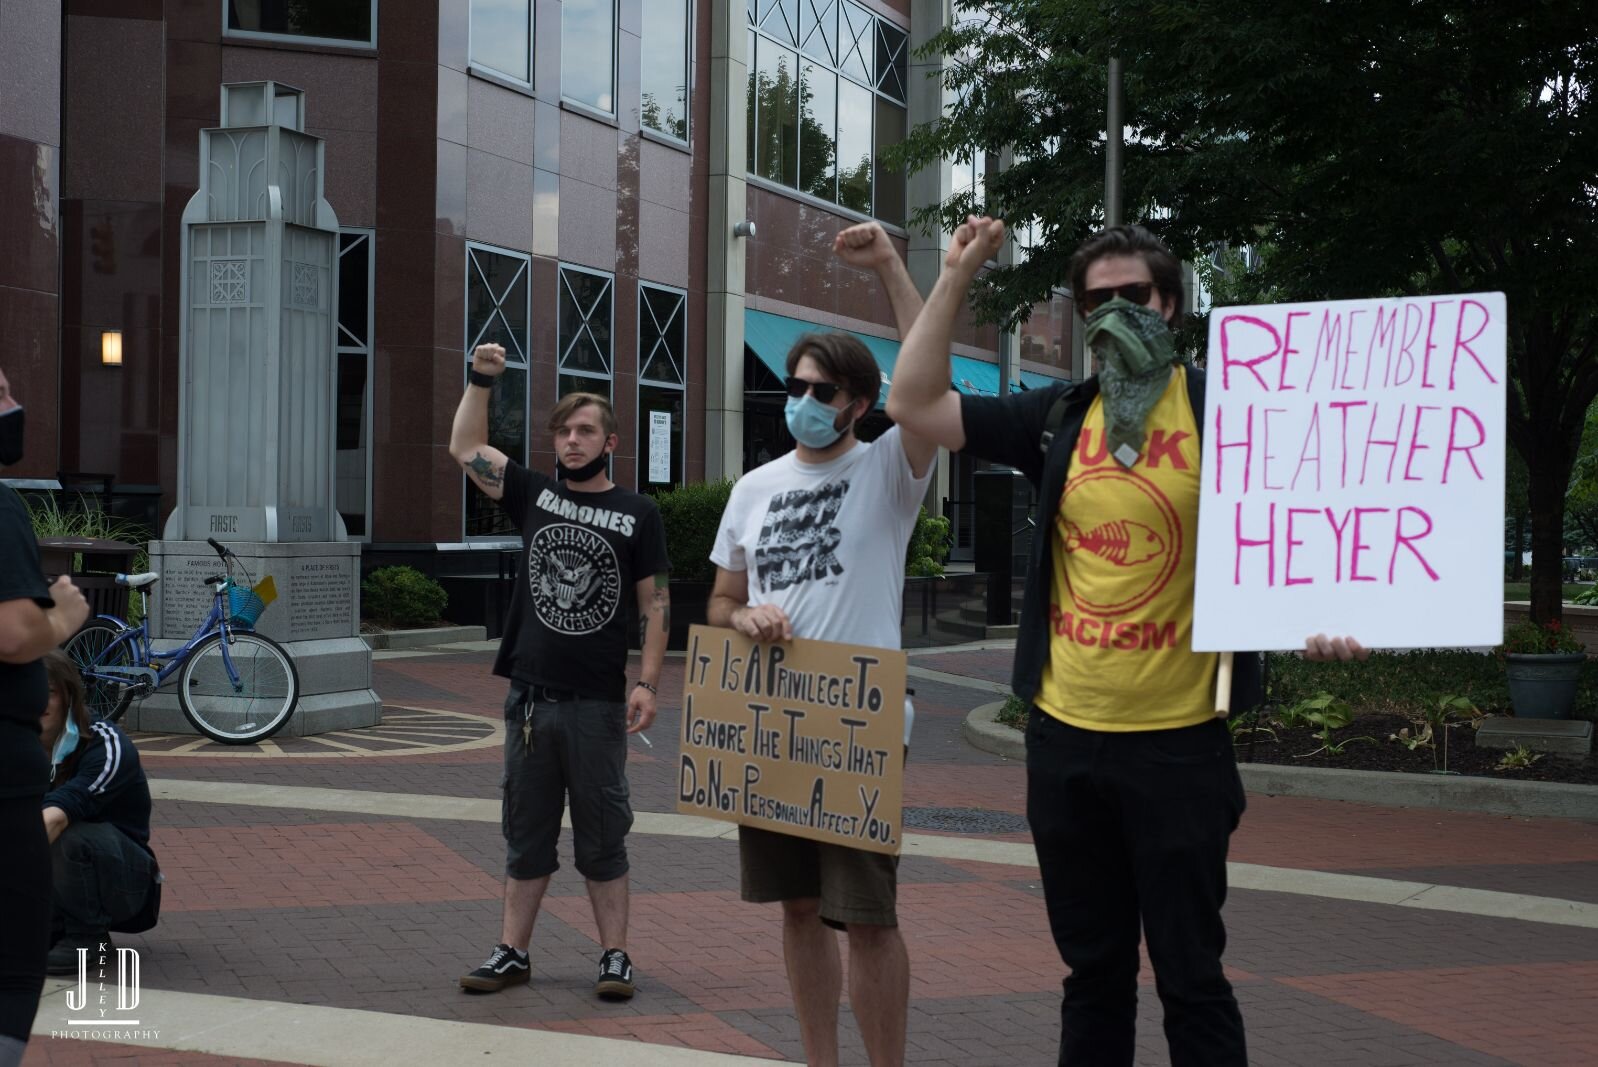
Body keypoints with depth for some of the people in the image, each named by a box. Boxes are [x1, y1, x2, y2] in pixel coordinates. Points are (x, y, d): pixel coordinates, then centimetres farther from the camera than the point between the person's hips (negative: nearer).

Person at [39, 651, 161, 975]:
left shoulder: (107, 746, -22)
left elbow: (55, 817, -39)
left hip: (126, 888, -5)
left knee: (71, 835, -34)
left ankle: (87, 938, -12)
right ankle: (54, 929, 2)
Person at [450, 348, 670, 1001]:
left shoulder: (637, 514, 0)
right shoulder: (534, 495, 8)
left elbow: (656, 605, -1)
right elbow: (465, 448, 9)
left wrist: (647, 684, -10)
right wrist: (481, 380, -2)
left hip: (598, 703, -3)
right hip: (530, 697, 3)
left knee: (602, 838, 5)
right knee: (526, 836, 11)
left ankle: (614, 958, 12)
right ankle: (512, 953, 19)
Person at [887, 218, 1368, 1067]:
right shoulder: (1058, 419, 5)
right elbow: (914, 406, 4)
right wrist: (955, 278, 1)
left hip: (1178, 742, -4)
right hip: (1064, 738, 4)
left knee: (1189, 973, 5)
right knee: (1092, 969, 16)